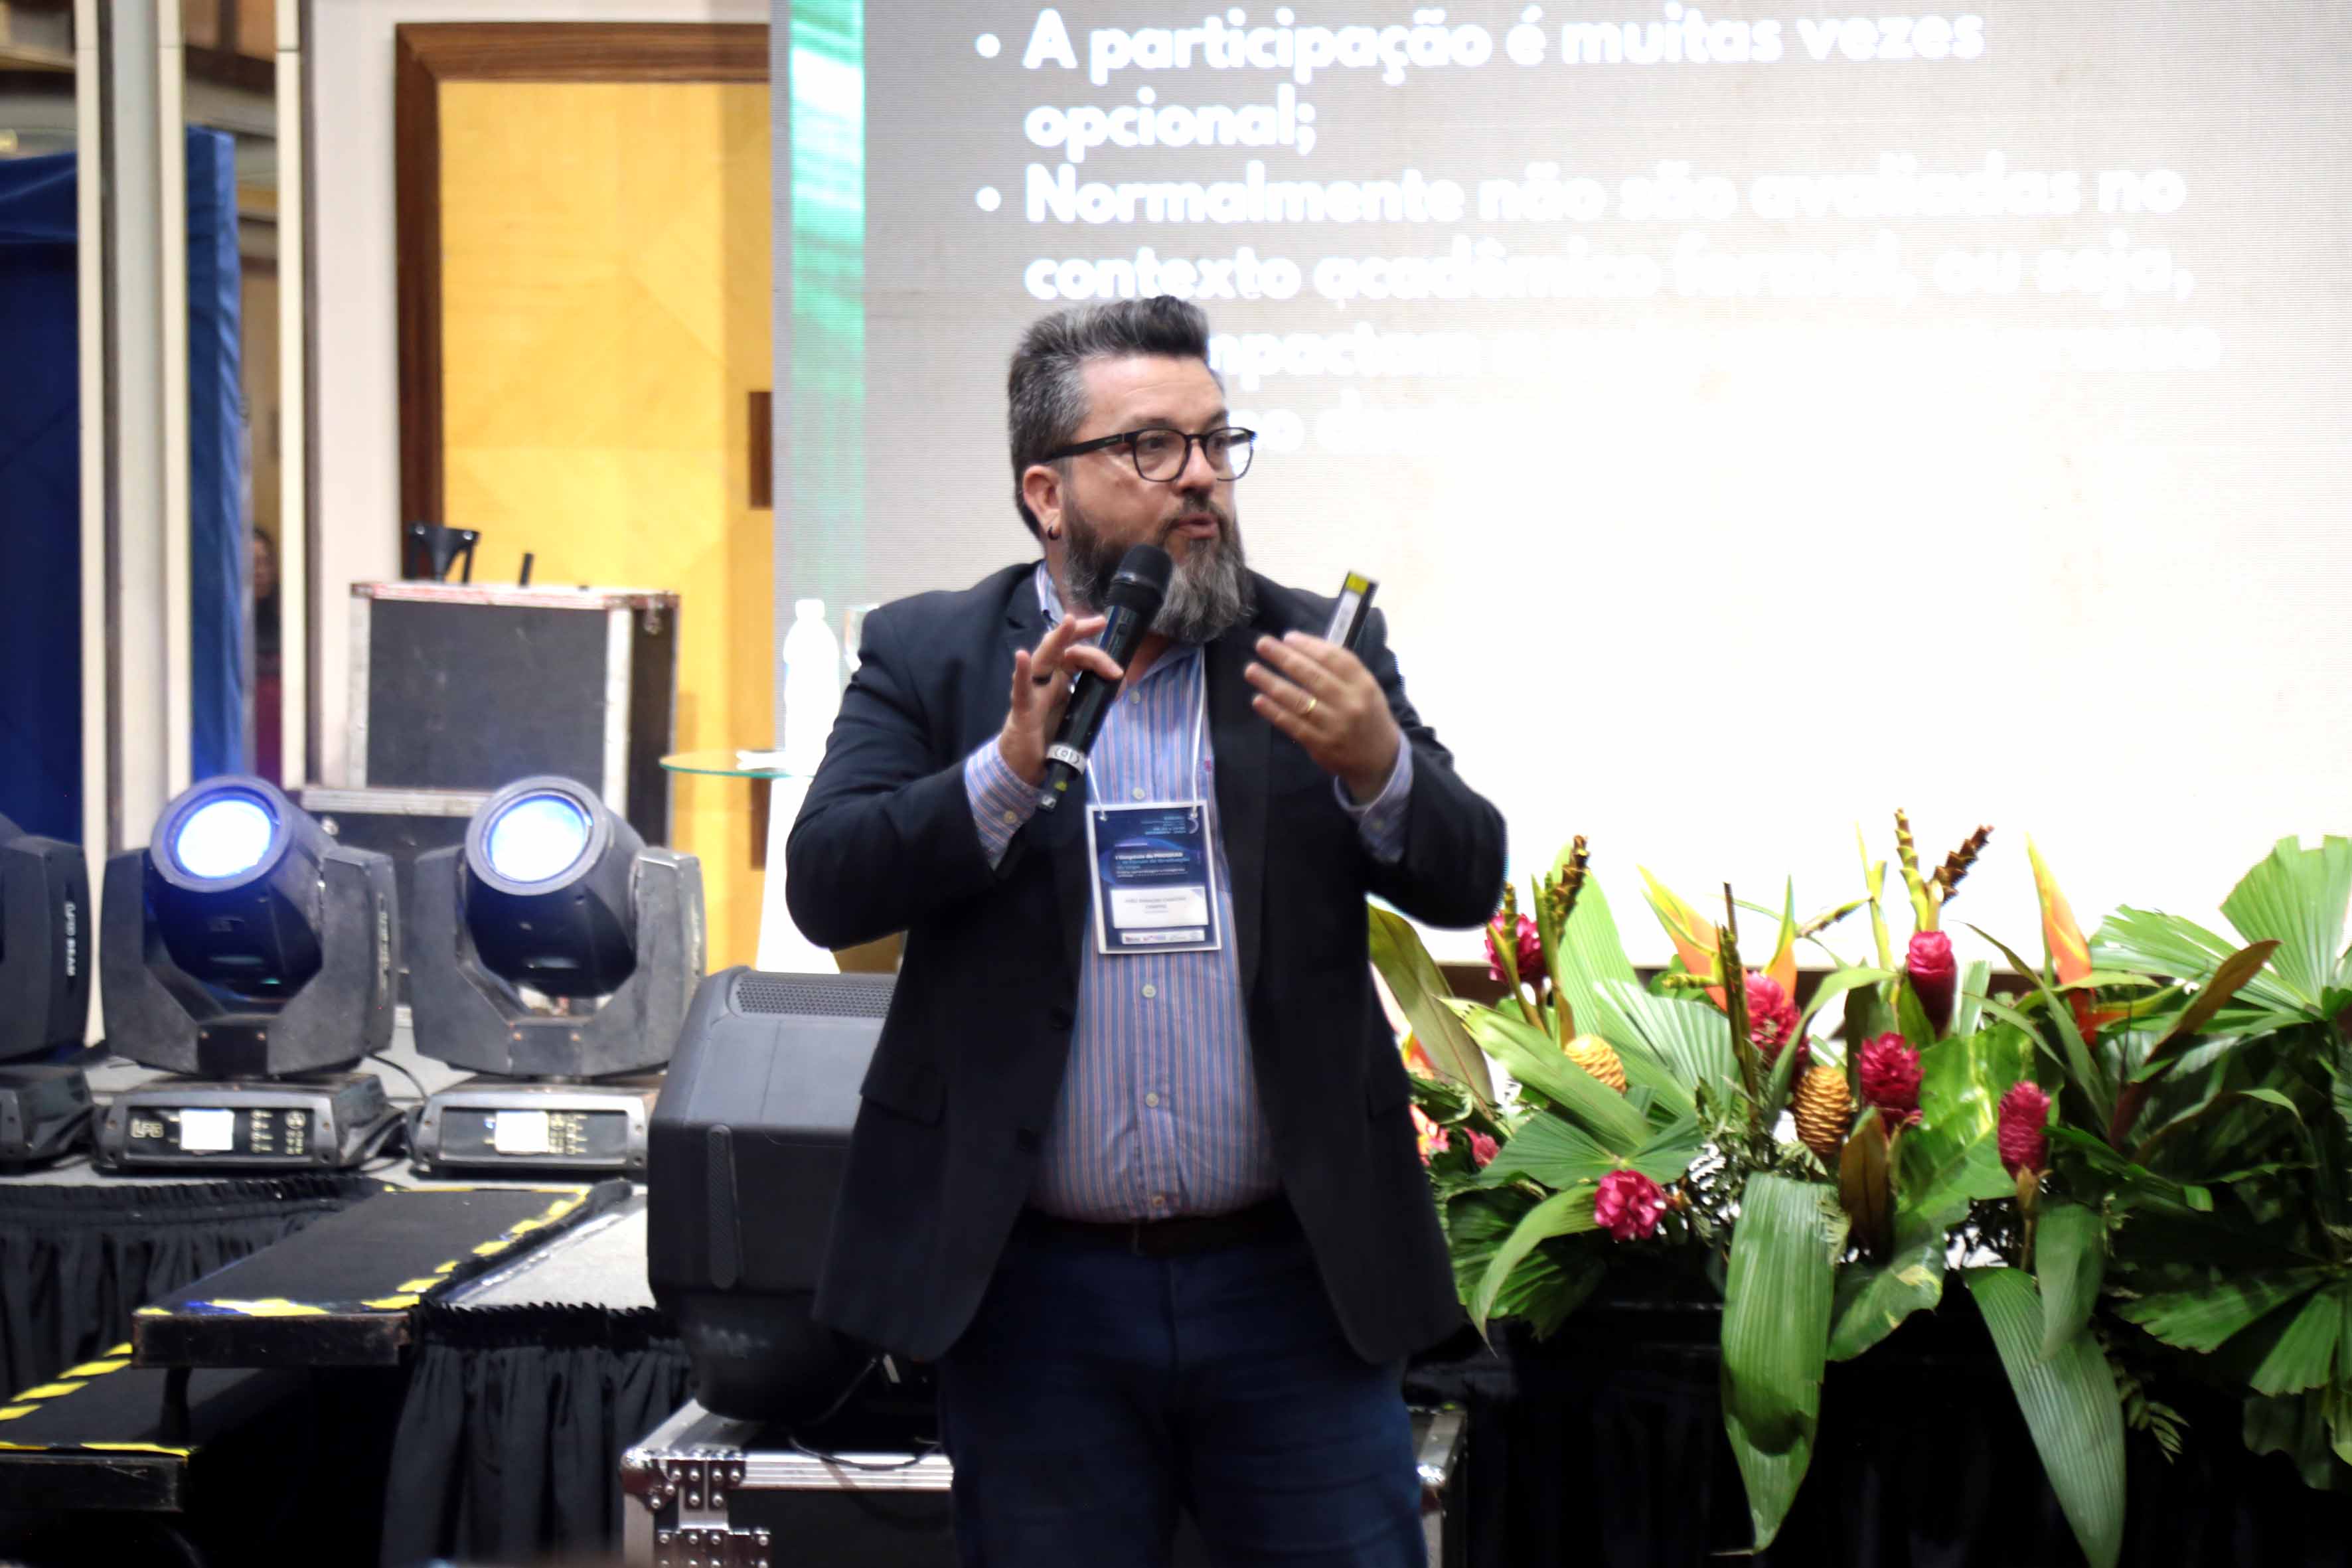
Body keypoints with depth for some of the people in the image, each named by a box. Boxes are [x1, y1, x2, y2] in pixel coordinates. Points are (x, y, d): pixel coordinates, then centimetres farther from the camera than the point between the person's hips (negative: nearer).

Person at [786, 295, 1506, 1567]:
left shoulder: (1320, 650, 8)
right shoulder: (928, 656, 4)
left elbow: (1467, 883, 2)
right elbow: (825, 886, -7)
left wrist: (1378, 766, -18)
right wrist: (1011, 767, -20)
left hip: (1292, 1279, 1)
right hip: (1034, 1293, -1)